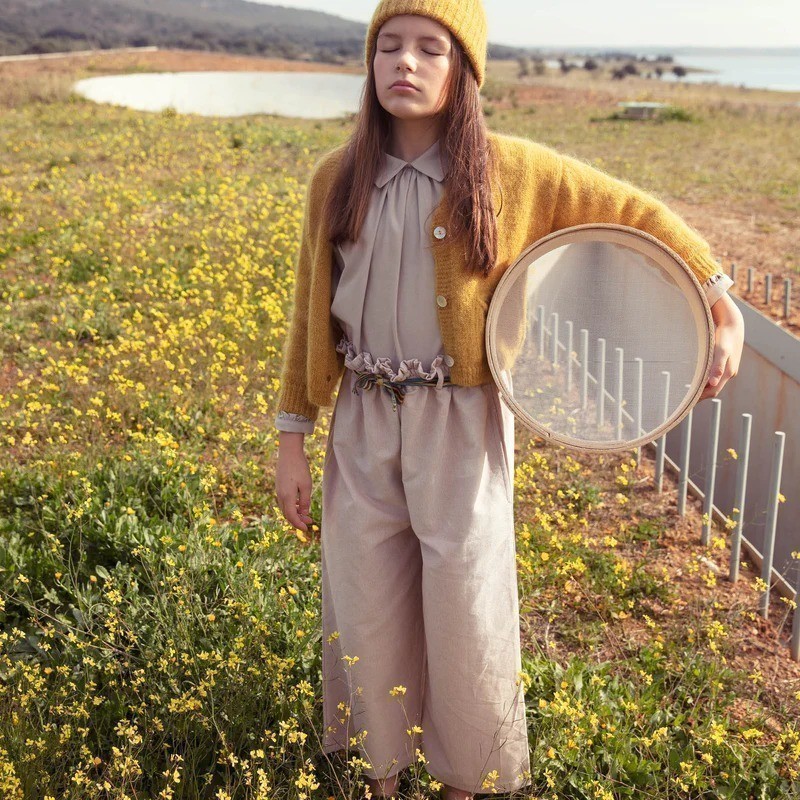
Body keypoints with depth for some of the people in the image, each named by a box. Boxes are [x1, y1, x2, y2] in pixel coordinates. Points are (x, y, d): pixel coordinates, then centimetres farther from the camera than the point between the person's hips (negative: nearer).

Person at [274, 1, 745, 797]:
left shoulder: (510, 171, -6)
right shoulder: (335, 179, 1)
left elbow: (634, 213, 4)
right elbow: (309, 314, 6)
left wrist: (719, 299, -2)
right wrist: (291, 440, 6)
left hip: (460, 429, -2)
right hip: (363, 425, 3)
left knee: (464, 614, 5)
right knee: (368, 610, 10)